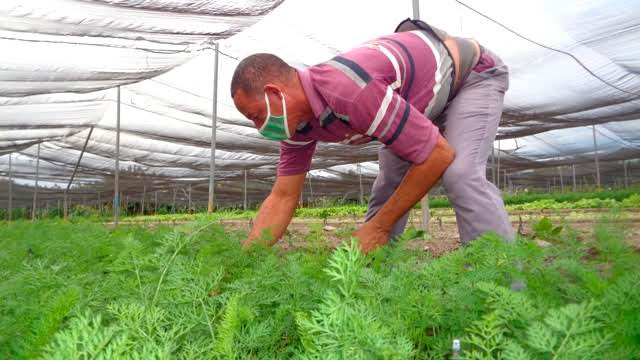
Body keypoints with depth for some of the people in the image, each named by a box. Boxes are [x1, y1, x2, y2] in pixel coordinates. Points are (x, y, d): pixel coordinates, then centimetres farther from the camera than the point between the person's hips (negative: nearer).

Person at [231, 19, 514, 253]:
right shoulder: (298, 122, -14)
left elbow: (439, 155, -35)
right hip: (420, 98, 7)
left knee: (461, 175, -29)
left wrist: (379, 228, -28)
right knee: (387, 188, 4)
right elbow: (282, 198, -8)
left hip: (474, 72, -7)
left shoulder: (350, 91, -42)